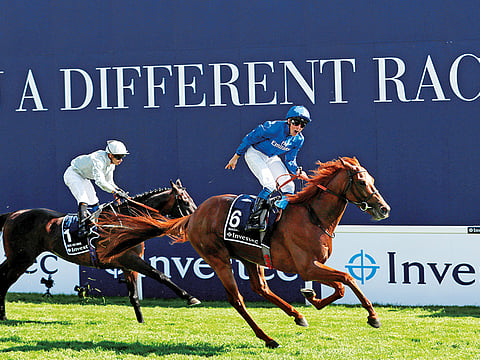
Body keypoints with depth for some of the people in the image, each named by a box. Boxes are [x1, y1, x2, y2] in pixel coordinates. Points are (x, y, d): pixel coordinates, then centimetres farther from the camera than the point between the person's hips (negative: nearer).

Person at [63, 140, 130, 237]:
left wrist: (118, 189, -13)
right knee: (84, 201, -25)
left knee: (94, 204, 4)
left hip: (83, 178, 9)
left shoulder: (111, 164, -5)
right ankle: (82, 227, -30)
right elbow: (100, 182, -44)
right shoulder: (99, 160, -34)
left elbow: (109, 182, 6)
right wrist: (116, 192, -47)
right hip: (73, 174, -9)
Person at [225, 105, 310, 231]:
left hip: (272, 158, 7)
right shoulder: (274, 127, -30)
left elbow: (290, 160, 2)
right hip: (254, 153, -7)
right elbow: (251, 137, -18)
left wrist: (298, 171, -21)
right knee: (269, 185, -25)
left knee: (288, 187, -6)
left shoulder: (299, 139, -9)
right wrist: (236, 156, -10)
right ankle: (253, 219, -19)